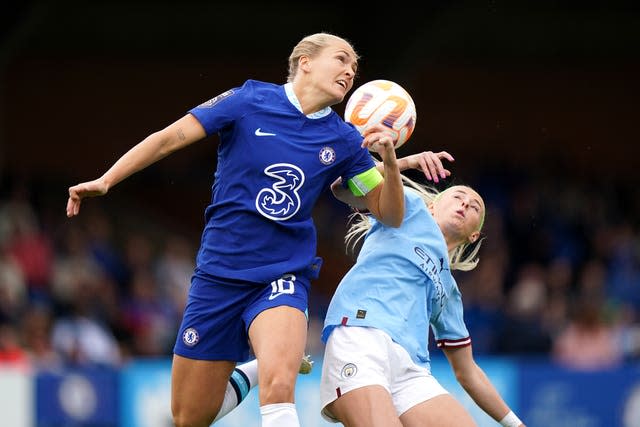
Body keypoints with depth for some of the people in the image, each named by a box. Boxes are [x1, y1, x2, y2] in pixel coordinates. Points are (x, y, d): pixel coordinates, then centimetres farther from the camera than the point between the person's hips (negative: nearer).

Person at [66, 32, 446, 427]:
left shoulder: (344, 141, 3)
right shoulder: (251, 100, -4)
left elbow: (390, 215, 6)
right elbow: (170, 138, -2)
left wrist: (390, 161, -12)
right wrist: (105, 180, -8)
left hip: (283, 275, 0)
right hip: (218, 274, 0)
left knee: (278, 389, -31)